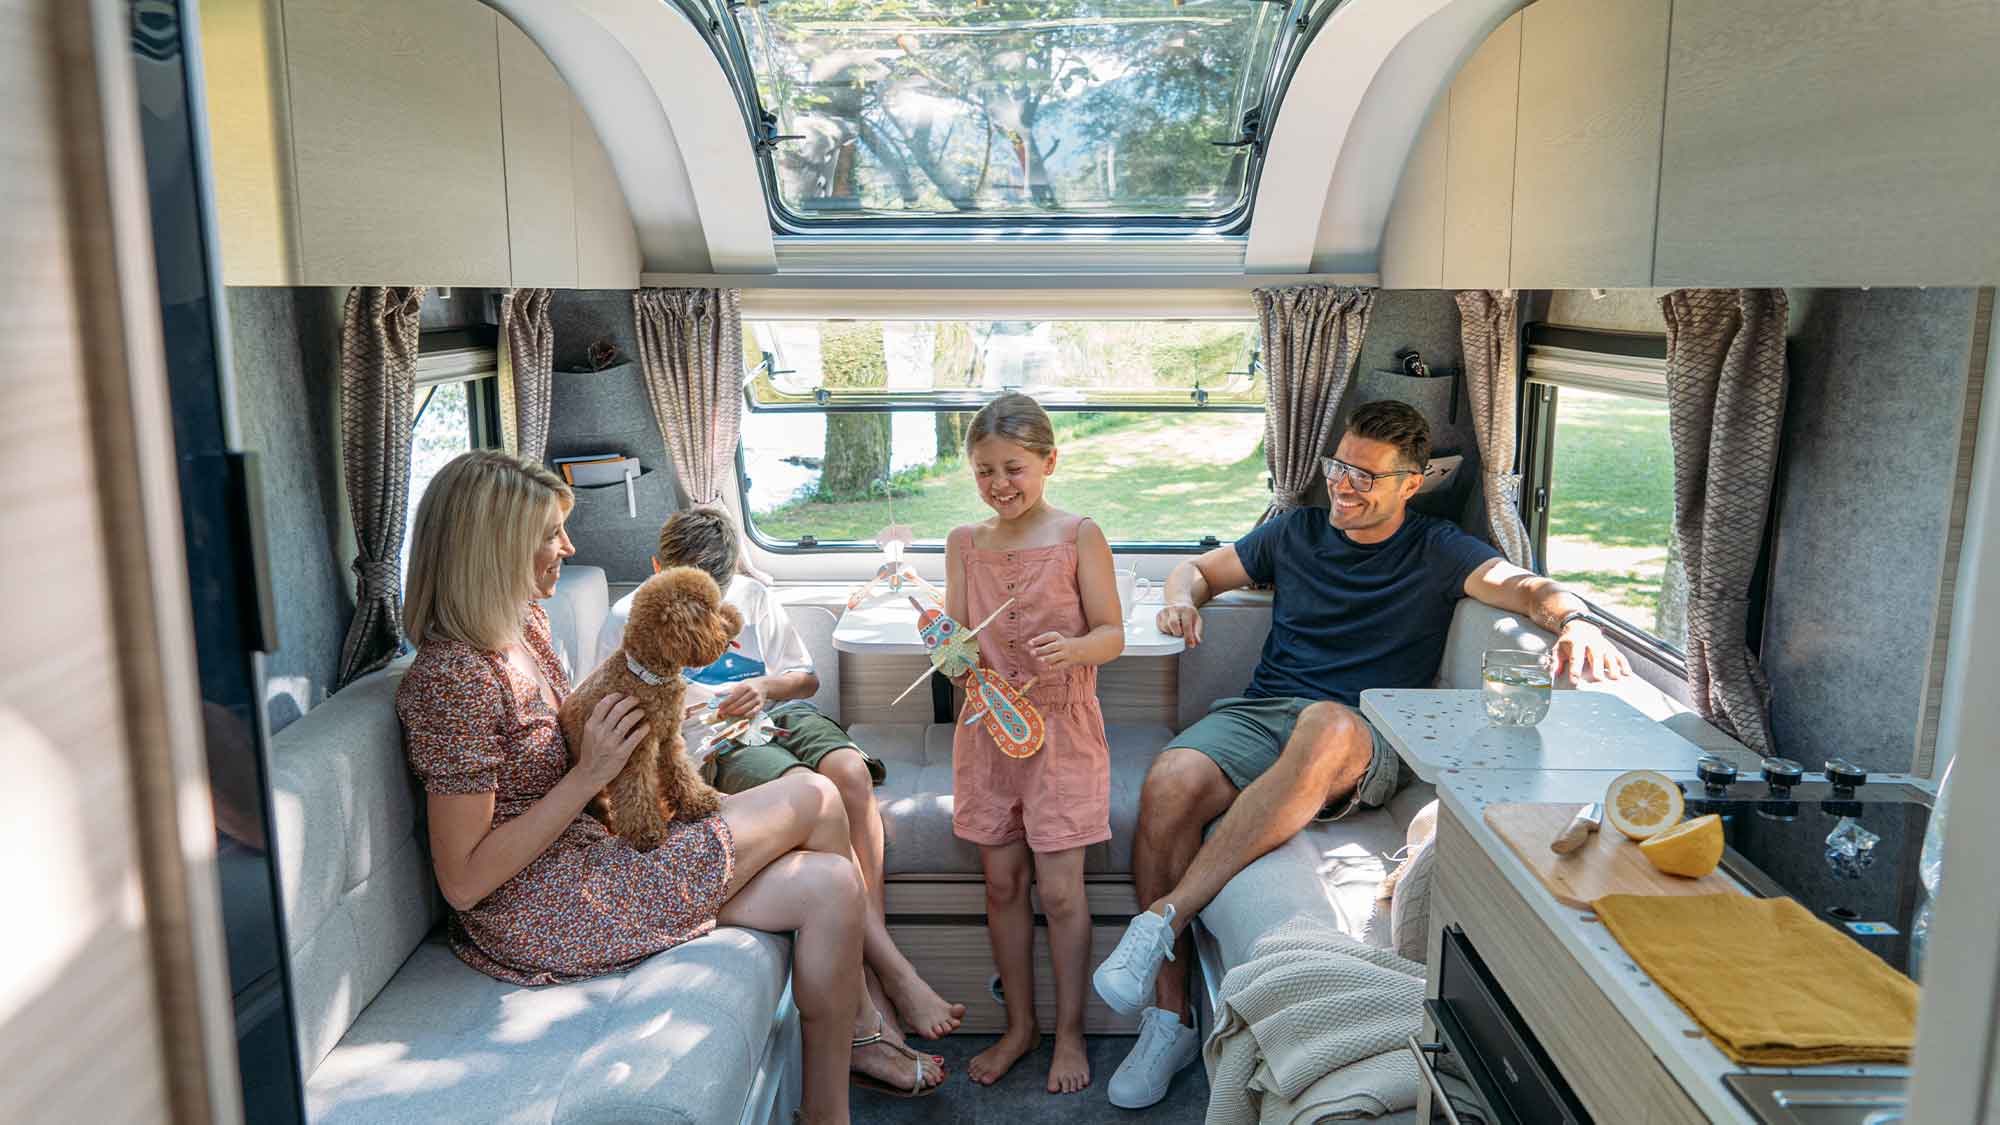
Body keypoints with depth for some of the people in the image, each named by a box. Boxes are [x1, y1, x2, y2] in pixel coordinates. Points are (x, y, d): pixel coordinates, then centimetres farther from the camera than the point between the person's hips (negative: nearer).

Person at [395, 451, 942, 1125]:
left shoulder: (524, 628, 7)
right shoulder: (452, 678, -22)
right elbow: (463, 881, -21)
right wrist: (590, 774, -21)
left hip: (588, 849, 9)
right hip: (546, 915, -9)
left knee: (830, 886, -6)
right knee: (813, 799, -10)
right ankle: (862, 1027, 10)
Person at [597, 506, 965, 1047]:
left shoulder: (752, 596, 16)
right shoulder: (628, 621, 7)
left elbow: (805, 677, 18)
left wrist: (765, 687, -4)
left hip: (783, 714, 4)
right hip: (717, 747, -4)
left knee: (850, 772, -32)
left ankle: (872, 979, -31)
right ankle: (891, 968, -33)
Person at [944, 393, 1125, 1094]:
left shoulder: (1078, 536, -6)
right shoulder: (965, 543, 4)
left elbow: (1112, 635, -6)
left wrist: (1071, 649, -27)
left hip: (1062, 727, -3)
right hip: (987, 727, 4)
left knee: (1059, 889, 0)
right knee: (1002, 883, 10)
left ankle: (1069, 1033, 19)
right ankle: (1019, 1024, 27)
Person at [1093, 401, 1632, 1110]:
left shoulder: (1437, 552, 12)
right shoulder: (1296, 532, 21)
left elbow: (1530, 588, -3)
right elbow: (1199, 569, 29)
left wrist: (1574, 620, -27)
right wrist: (1184, 598, 3)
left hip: (1366, 739, -3)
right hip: (1260, 712, 3)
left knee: (1326, 725, -42)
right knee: (1169, 781, -31)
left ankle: (1164, 917, -38)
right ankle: (1169, 1018, -20)